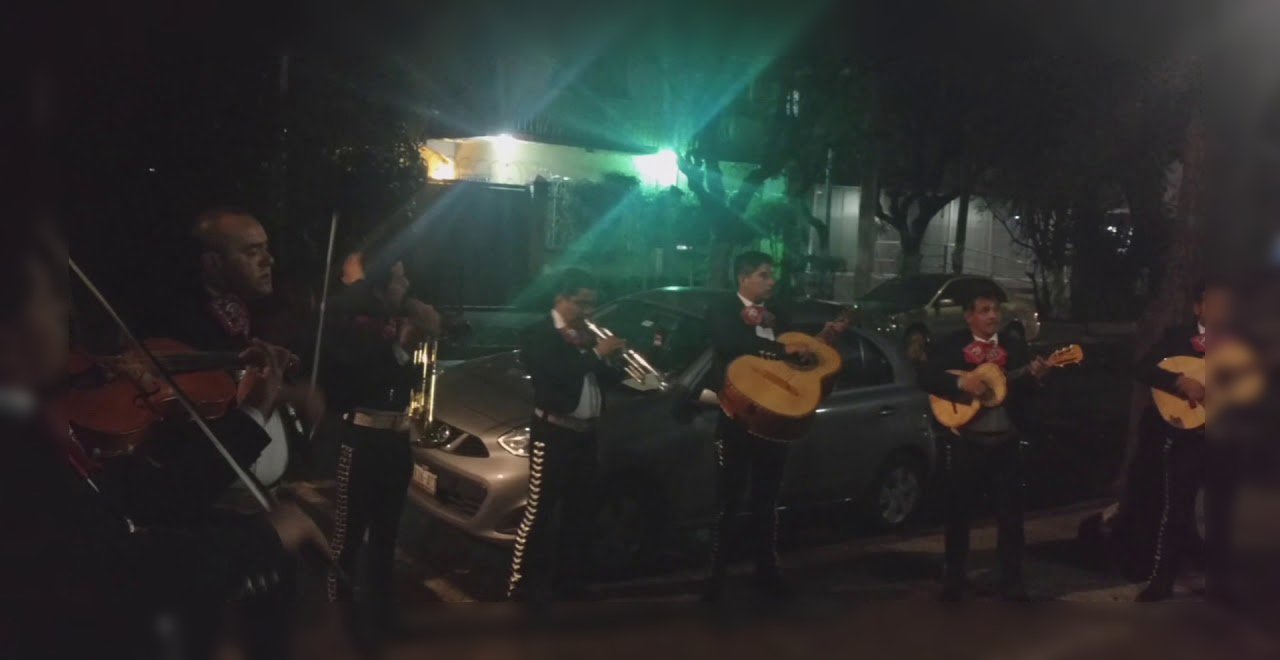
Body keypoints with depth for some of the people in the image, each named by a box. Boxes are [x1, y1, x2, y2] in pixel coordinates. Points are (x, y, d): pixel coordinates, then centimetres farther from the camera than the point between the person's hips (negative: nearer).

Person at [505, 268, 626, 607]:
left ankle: (568, 578, 27)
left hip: (586, 432, 8)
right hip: (553, 433, -8)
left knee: (580, 509, 15)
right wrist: (596, 353, -24)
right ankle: (523, 585, 5)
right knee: (540, 510, -4)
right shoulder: (538, 335, -10)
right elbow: (556, 374, -26)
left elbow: (604, 378, 11)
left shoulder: (587, 334, 12)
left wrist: (621, 362, -9)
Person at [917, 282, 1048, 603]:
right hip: (962, 440, -2)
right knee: (957, 511, 6)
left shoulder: (1015, 346, 8)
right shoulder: (948, 345, -1)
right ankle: (954, 579, 18)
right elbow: (926, 377, -11)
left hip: (1005, 441, 2)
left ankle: (1012, 581, 14)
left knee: (1010, 512, 4)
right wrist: (960, 383, -24)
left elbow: (1025, 390, 2)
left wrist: (1035, 375, -19)